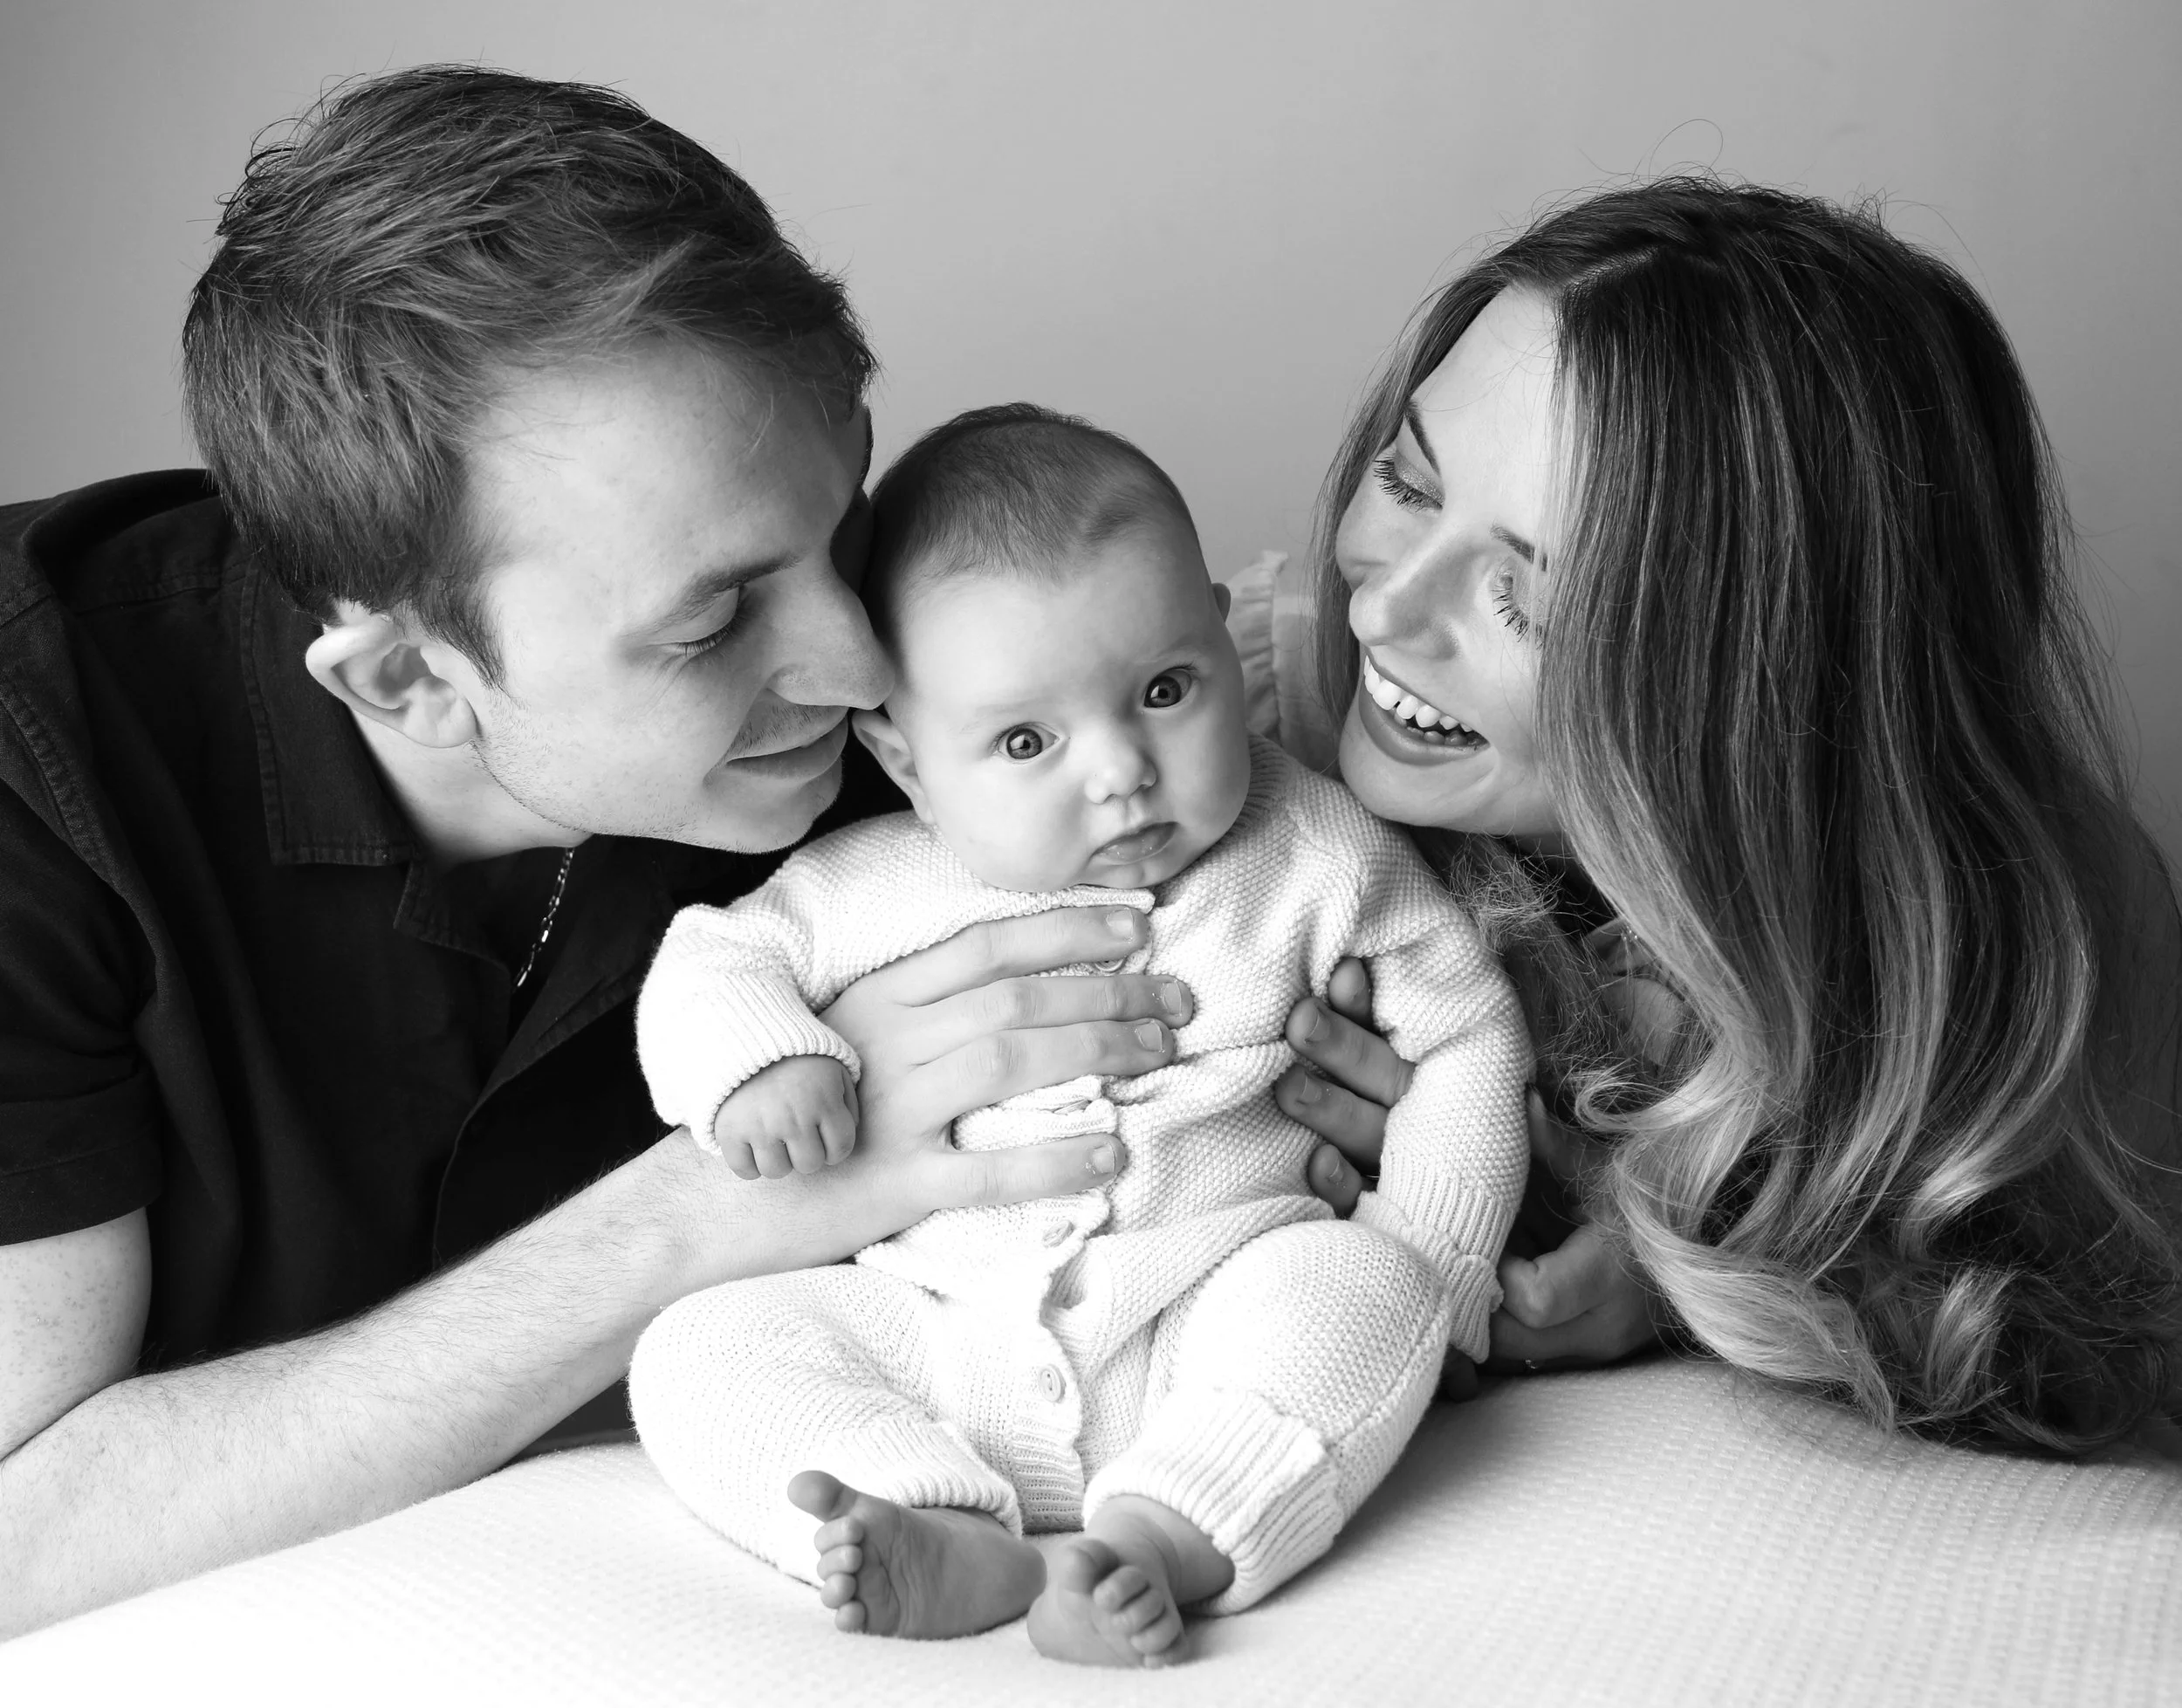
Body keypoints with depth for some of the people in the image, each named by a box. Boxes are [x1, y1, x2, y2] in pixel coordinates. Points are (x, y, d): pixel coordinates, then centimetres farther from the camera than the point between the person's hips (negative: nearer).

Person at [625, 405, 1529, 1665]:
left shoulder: (1315, 854, -3)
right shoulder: (885, 890, -1)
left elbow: (1466, 1031, 6)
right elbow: (716, 956, 8)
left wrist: (1427, 1263, -2)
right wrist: (754, 1057, -16)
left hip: (1212, 1332, -1)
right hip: (939, 1331, 2)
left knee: (1360, 1284, -29)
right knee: (697, 1353, -15)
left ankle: (1157, 1548, -37)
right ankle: (950, 1545, -32)